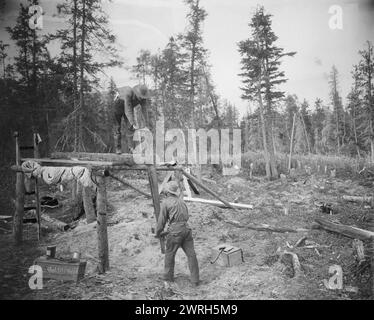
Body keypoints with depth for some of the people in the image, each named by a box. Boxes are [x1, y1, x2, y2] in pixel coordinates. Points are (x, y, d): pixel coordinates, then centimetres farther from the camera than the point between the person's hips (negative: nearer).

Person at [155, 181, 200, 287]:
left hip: (175, 230, -5)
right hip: (186, 228, 5)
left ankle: (168, 276, 29)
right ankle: (195, 280, 7)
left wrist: (158, 233, 14)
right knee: (191, 254, 5)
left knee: (169, 254, 15)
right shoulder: (181, 200, 16)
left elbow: (162, 220, -1)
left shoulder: (165, 202, -2)